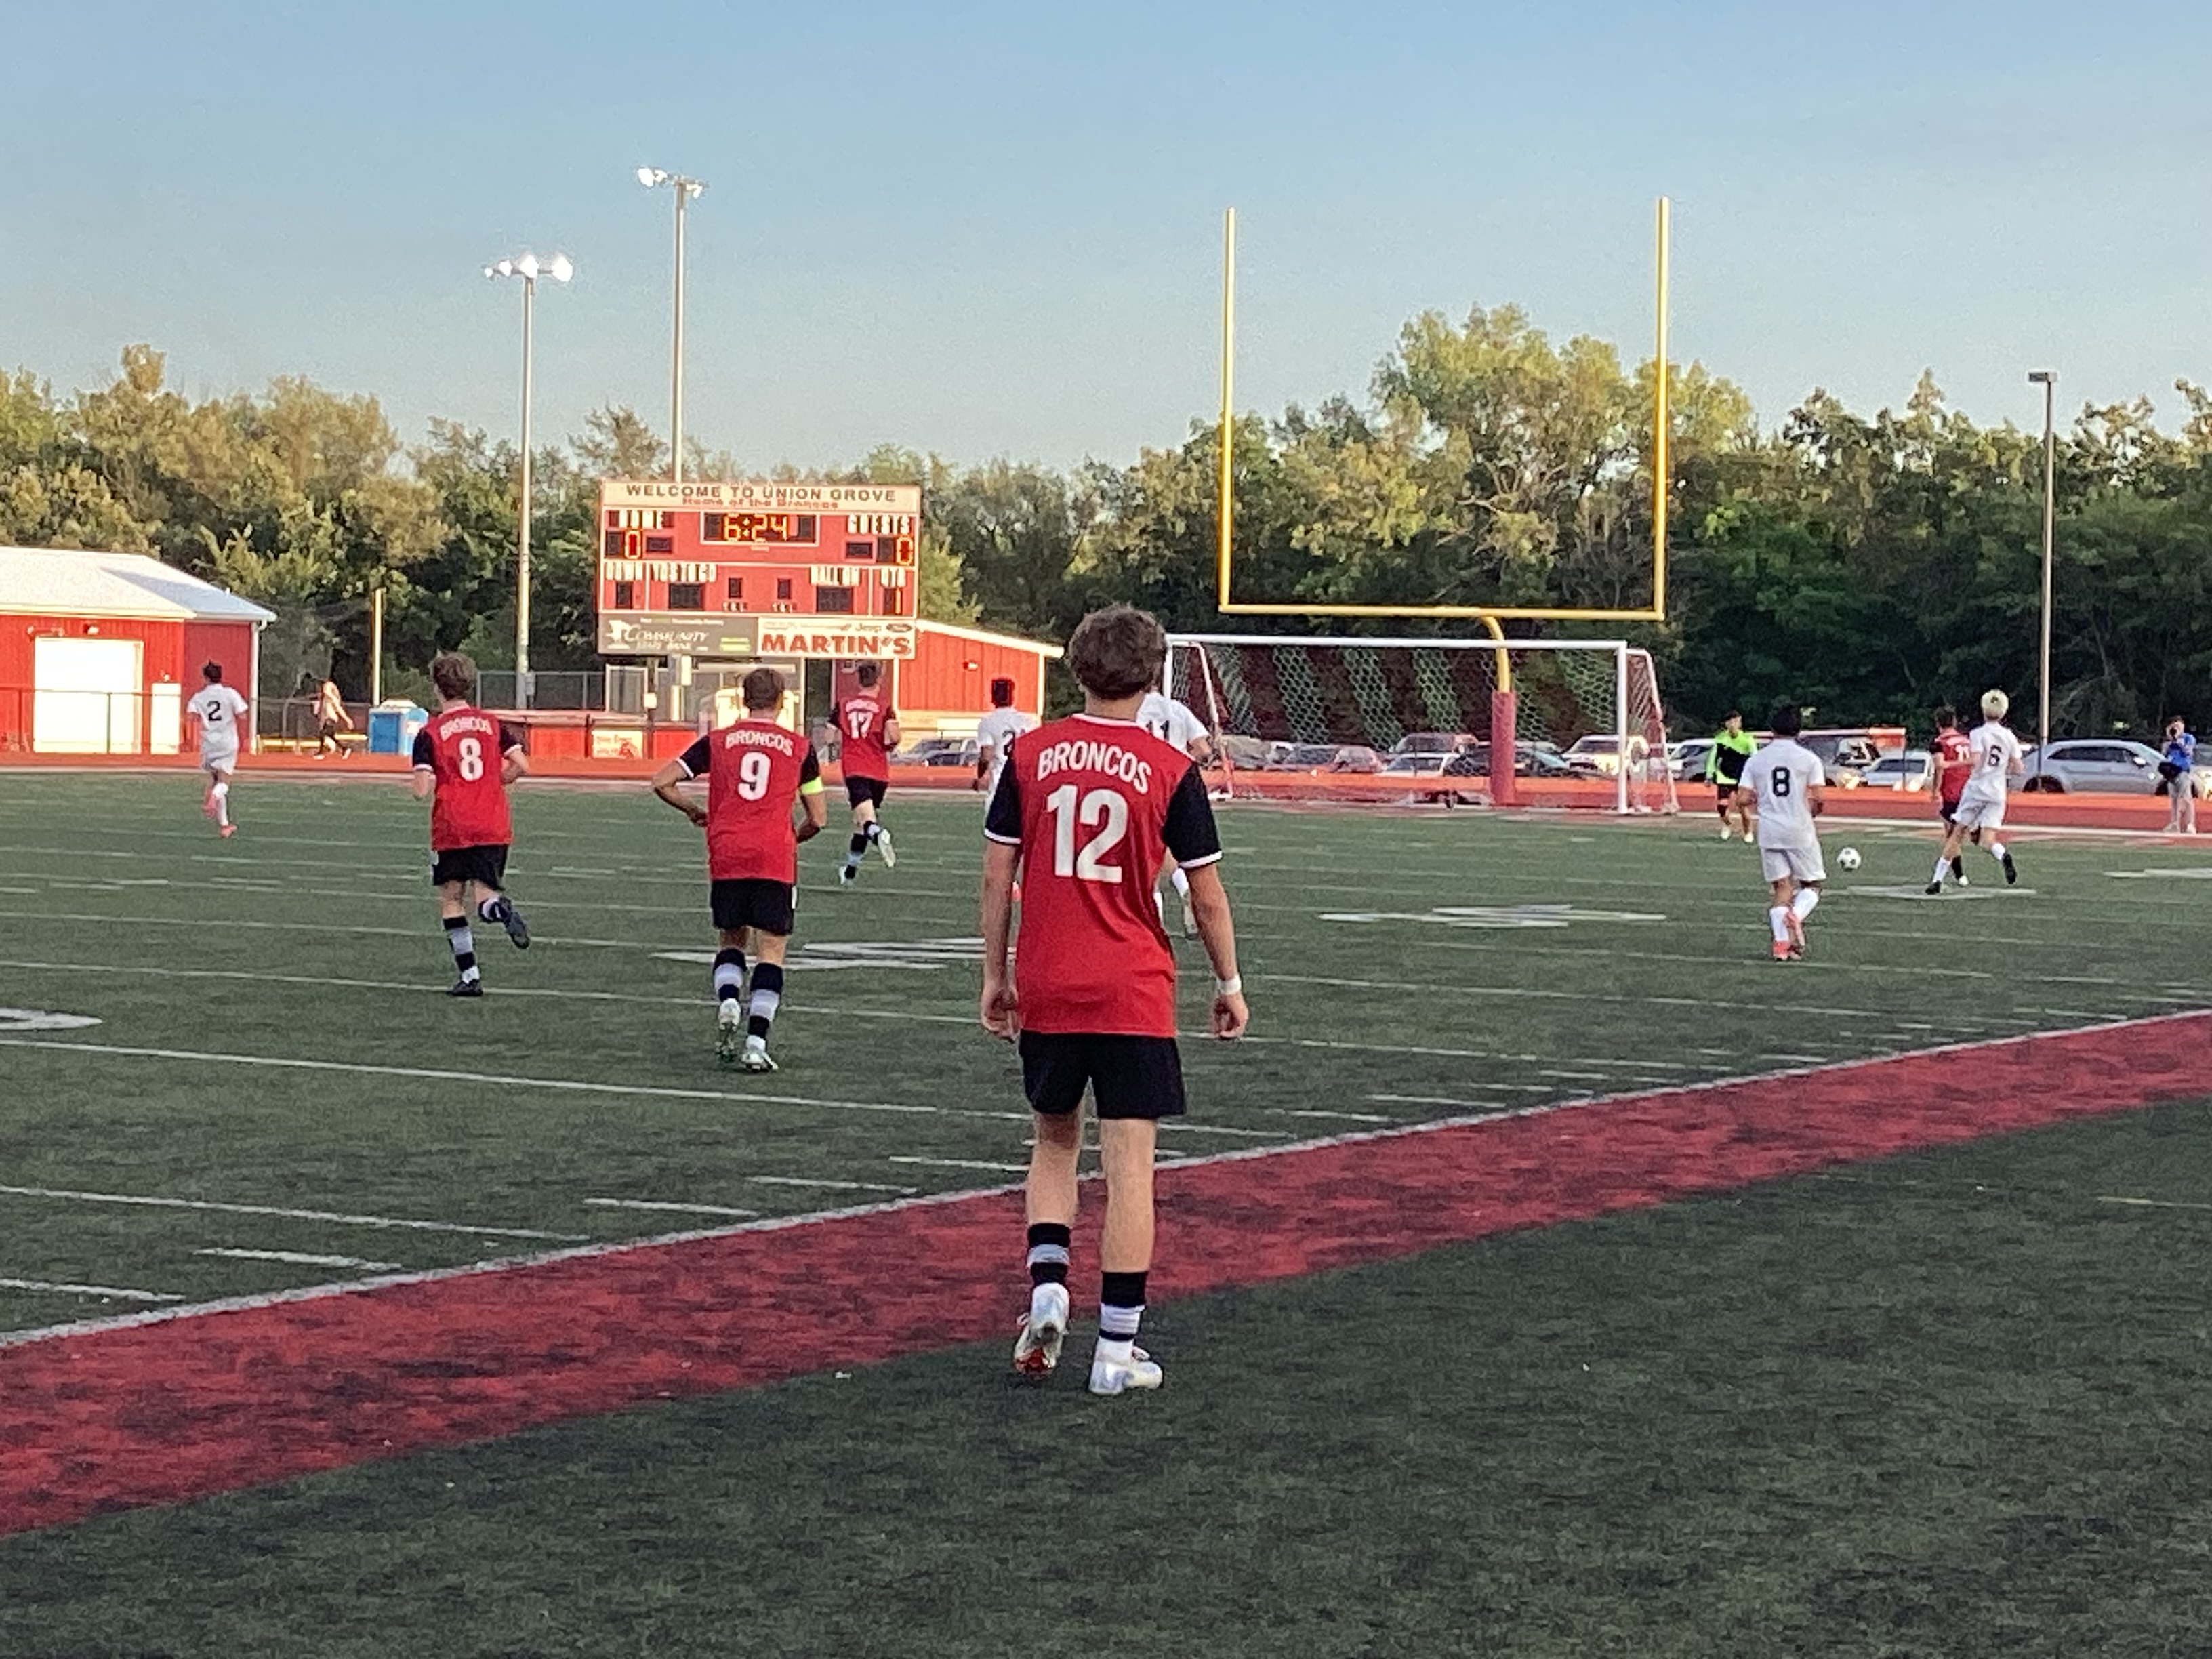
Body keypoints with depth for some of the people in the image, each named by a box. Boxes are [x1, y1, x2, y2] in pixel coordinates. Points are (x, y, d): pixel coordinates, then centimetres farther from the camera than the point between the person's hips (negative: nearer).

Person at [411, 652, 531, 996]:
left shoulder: (429, 734, -5)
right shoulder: (493, 724, 6)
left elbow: (422, 791, -11)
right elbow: (520, 766, -2)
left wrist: (422, 785, 13)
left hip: (451, 831, -3)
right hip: (494, 829, 3)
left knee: (451, 901, 11)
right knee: (485, 897, 7)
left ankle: (469, 976, 5)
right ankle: (502, 909, -31)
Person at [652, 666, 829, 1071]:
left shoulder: (717, 741, 9)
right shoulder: (799, 747, 7)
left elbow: (661, 782, 4)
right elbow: (817, 819, 8)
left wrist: (692, 810, 21)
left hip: (726, 857, 2)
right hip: (776, 860, -2)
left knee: (731, 941, 20)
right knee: (771, 951, 2)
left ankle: (728, 1003, -7)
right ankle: (756, 1043, -8)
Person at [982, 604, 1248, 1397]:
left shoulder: (1029, 754, 1)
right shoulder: (1170, 770, -5)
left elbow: (997, 874, 4)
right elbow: (1207, 893, 0)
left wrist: (996, 975, 14)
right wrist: (1229, 985, 13)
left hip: (1045, 989, 3)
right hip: (1134, 995, -2)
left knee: (1053, 1141, 21)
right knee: (1129, 1163, 0)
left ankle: (1047, 1288, 3)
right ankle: (1117, 1348, 1)